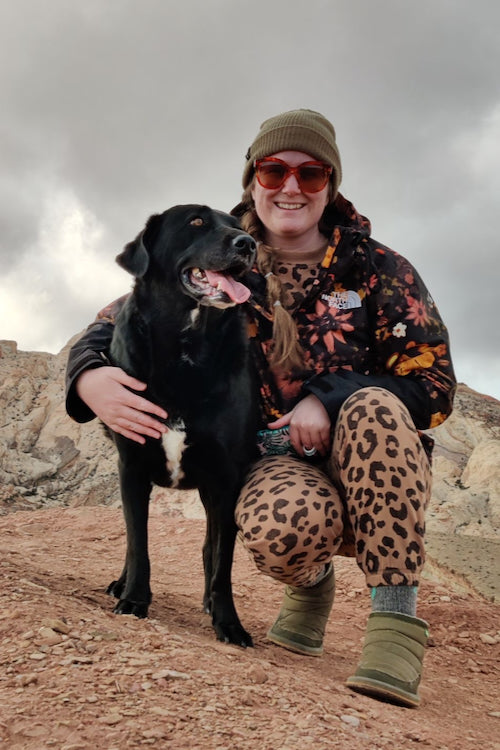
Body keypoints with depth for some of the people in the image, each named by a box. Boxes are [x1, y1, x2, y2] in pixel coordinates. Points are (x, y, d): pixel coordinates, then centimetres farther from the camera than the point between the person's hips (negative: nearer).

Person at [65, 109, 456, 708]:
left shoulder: (378, 271, -1)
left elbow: (434, 384, -4)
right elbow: (114, 323, 5)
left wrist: (331, 398, -20)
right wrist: (90, 378, -20)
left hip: (374, 472, 1)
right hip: (275, 462, 0)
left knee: (374, 407, -34)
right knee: (282, 528, -36)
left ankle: (395, 615, -23)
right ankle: (310, 581, 4)